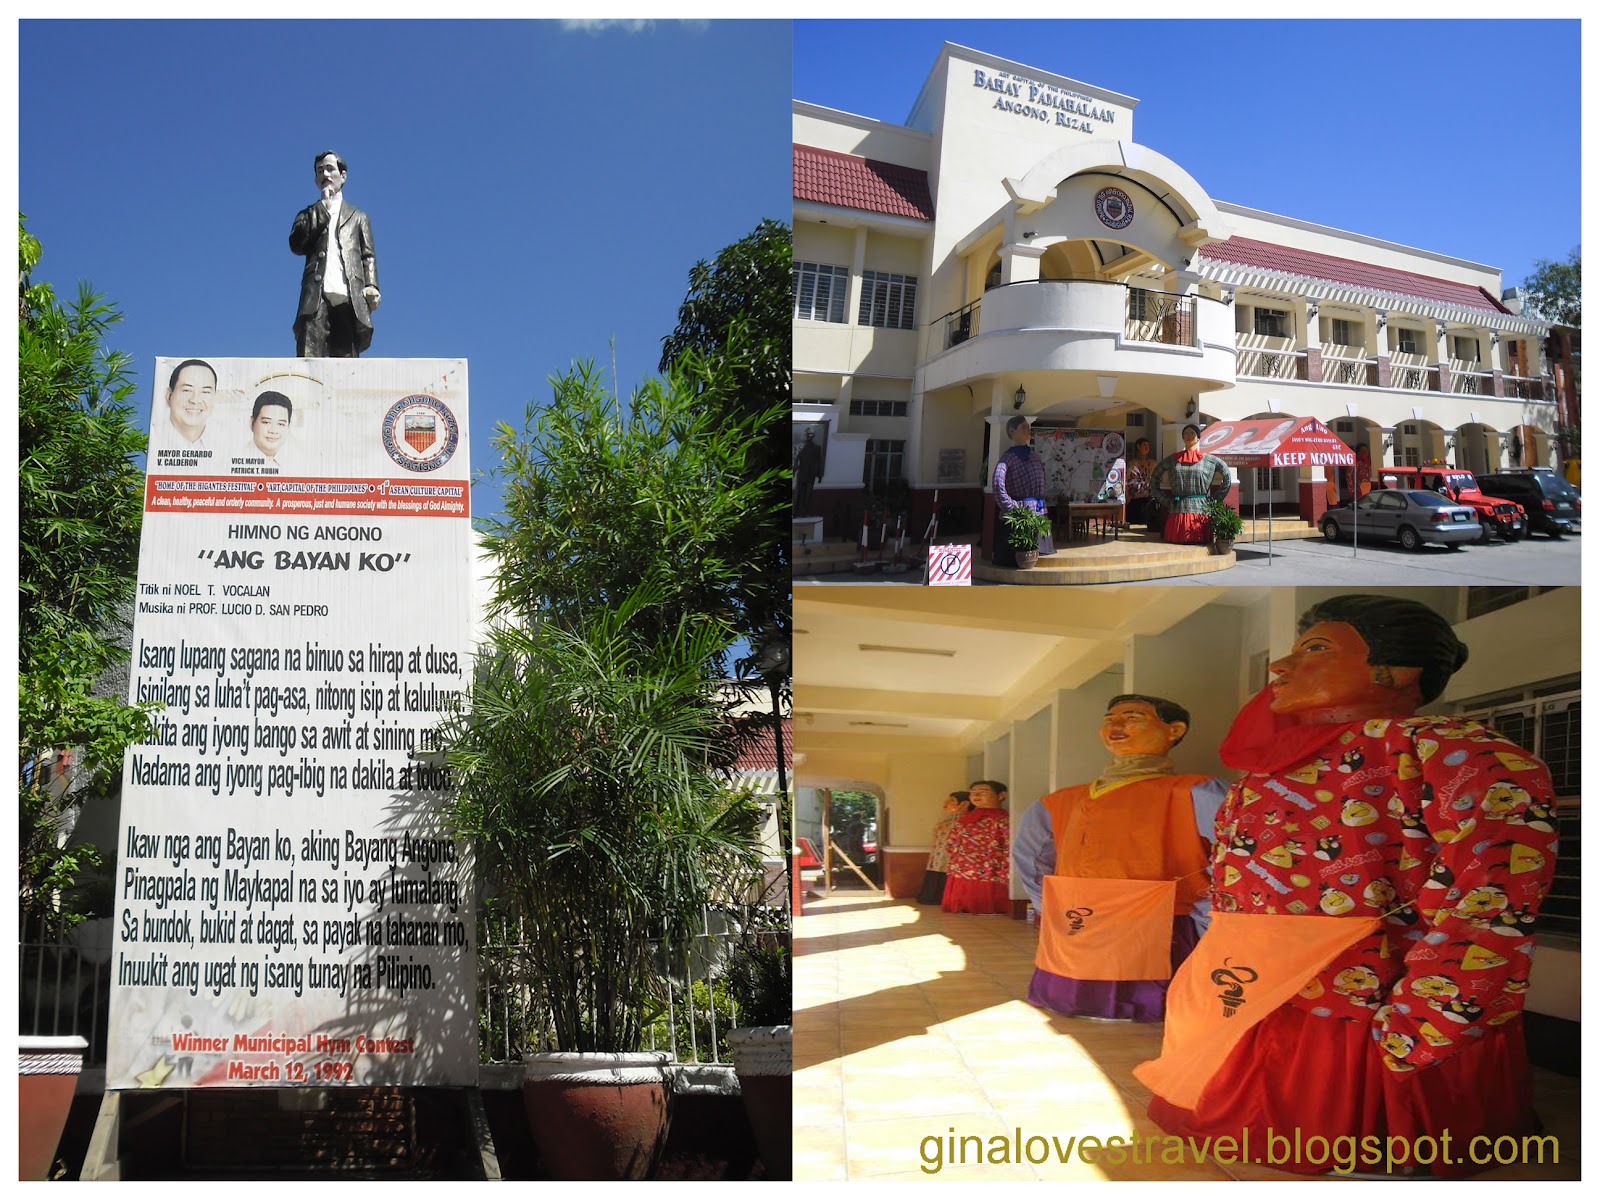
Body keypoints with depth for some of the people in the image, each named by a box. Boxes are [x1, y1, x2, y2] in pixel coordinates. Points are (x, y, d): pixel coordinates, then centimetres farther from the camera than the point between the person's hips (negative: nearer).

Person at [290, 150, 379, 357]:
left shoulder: (358, 217, 28)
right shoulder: (308, 215, 27)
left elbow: (368, 256, 17)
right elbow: (296, 244, 7)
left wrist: (371, 286, -2)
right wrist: (323, 206, 10)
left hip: (350, 297, 0)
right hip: (317, 296, 0)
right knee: (309, 358, -18)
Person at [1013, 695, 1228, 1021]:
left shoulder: (1192, 794, -4)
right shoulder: (1064, 802, 15)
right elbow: (1028, 856, 28)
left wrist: (1198, 924, -14)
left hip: (1152, 954, -6)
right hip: (1067, 955, 6)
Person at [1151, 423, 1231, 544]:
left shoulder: (1209, 460, 6)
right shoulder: (1172, 460, 11)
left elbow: (1227, 479, 10)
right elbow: (1154, 483, 16)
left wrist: (1214, 500, 3)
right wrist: (1166, 501, 6)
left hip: (1201, 510, -1)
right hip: (1178, 512, 1)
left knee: (1200, 542, -3)